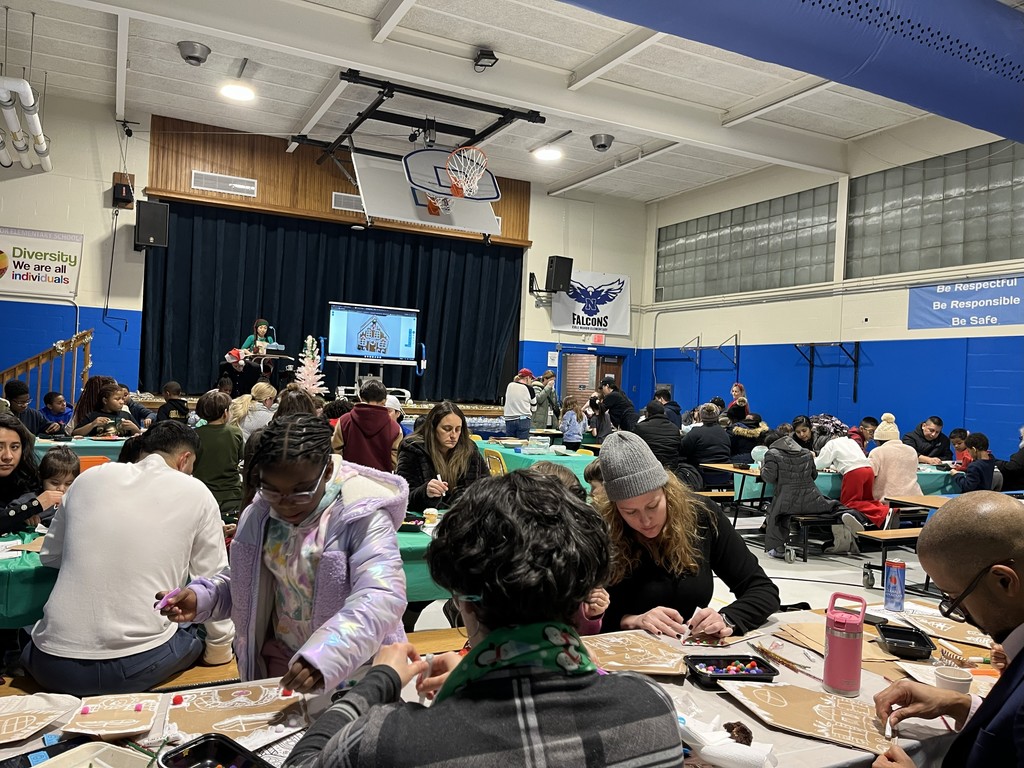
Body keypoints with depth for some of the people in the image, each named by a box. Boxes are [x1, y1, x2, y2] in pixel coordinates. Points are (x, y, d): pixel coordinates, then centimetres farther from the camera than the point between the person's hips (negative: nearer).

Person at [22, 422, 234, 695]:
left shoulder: (89, 478, 6)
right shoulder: (196, 493, -3)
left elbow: (49, 556, 19)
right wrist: (220, 649, 16)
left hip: (51, 667, 4)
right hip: (136, 668, -3)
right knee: (196, 635, 28)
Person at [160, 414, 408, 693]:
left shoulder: (361, 513, -19)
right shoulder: (260, 512, -1)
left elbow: (382, 596, -29)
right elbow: (247, 582, 13)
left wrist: (325, 656, -41)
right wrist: (201, 597, -5)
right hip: (281, 659, 4)